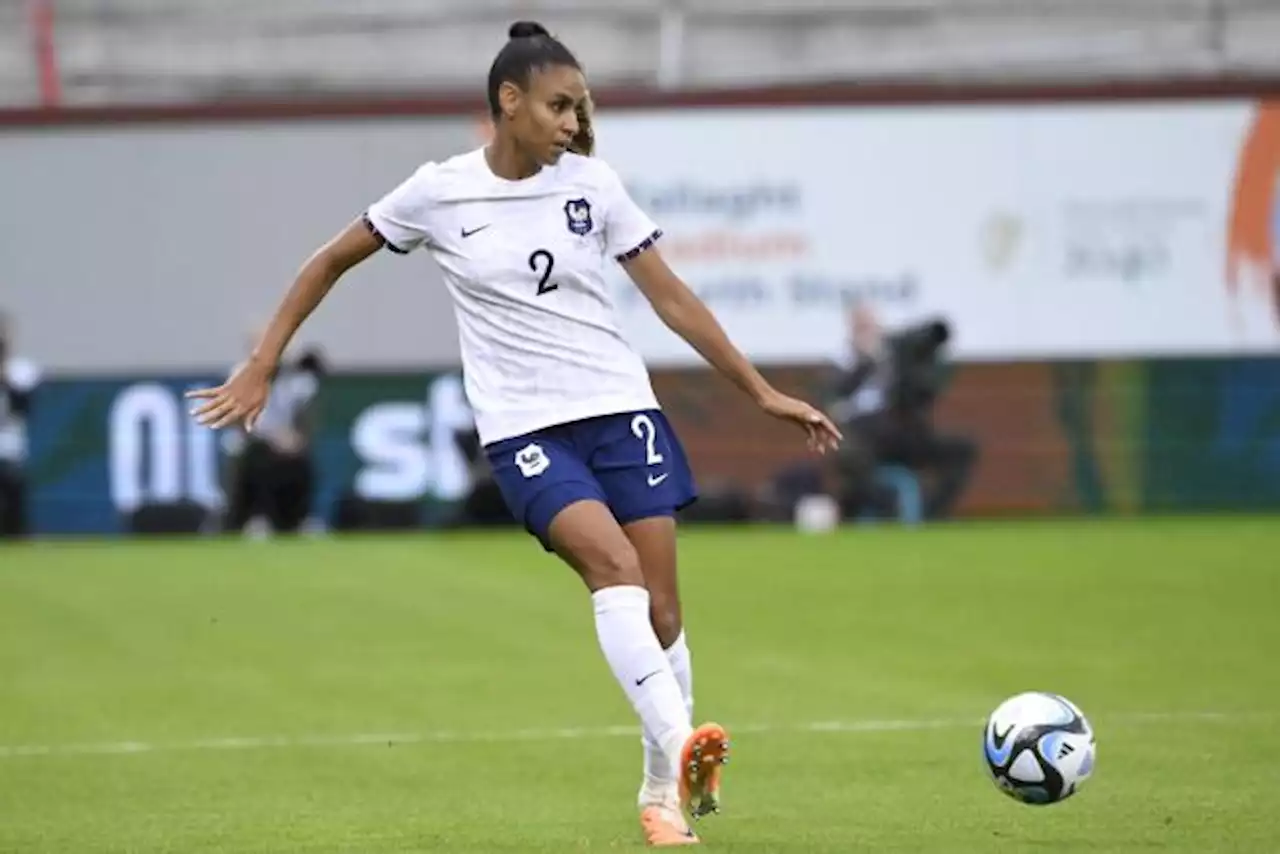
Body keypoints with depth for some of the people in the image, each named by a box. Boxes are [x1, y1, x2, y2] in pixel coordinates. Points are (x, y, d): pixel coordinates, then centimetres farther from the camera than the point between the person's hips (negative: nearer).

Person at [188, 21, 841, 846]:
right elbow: (333, 260, 10)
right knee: (613, 564, -28)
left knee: (661, 608, 0)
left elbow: (672, 298, 6)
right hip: (524, 429, -3)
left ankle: (666, 788, 17)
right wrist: (261, 367, 8)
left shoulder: (593, 184, 2)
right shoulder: (439, 192, -3)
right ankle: (678, 746, -38)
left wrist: (764, 393, 4)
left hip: (620, 409, 3)